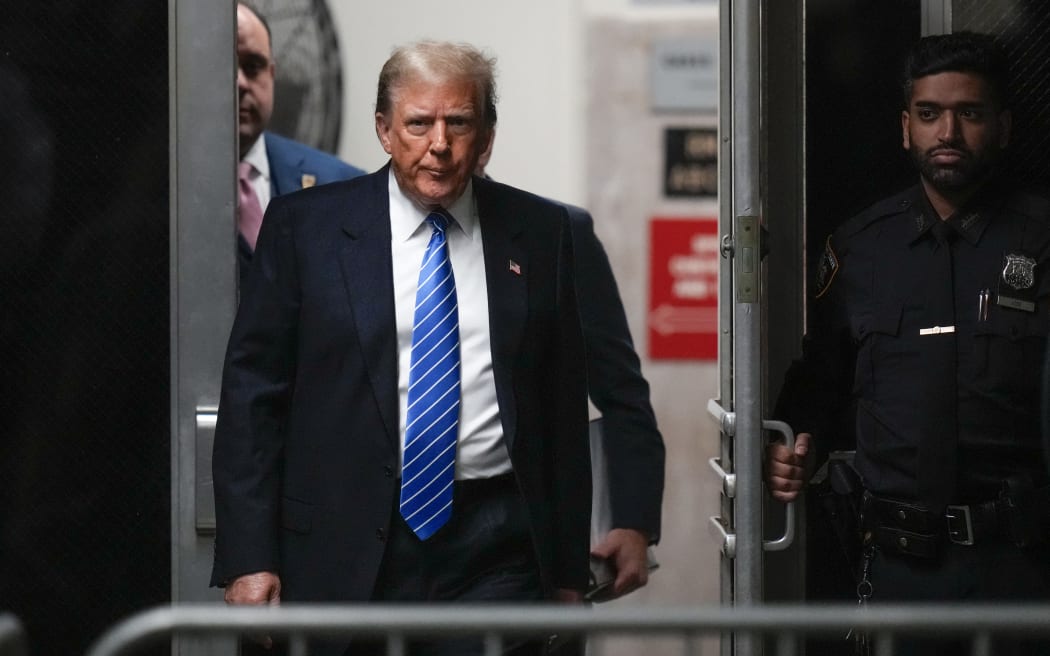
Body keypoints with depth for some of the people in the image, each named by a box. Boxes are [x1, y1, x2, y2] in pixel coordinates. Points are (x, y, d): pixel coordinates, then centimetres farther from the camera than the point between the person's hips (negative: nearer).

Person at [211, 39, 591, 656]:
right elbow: (252, 392, 1)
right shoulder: (305, 224, 2)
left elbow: (565, 407, 10)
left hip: (497, 555, 1)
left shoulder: (540, 232, 8)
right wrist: (248, 558, -6)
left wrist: (569, 568, 8)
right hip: (346, 552, -1)